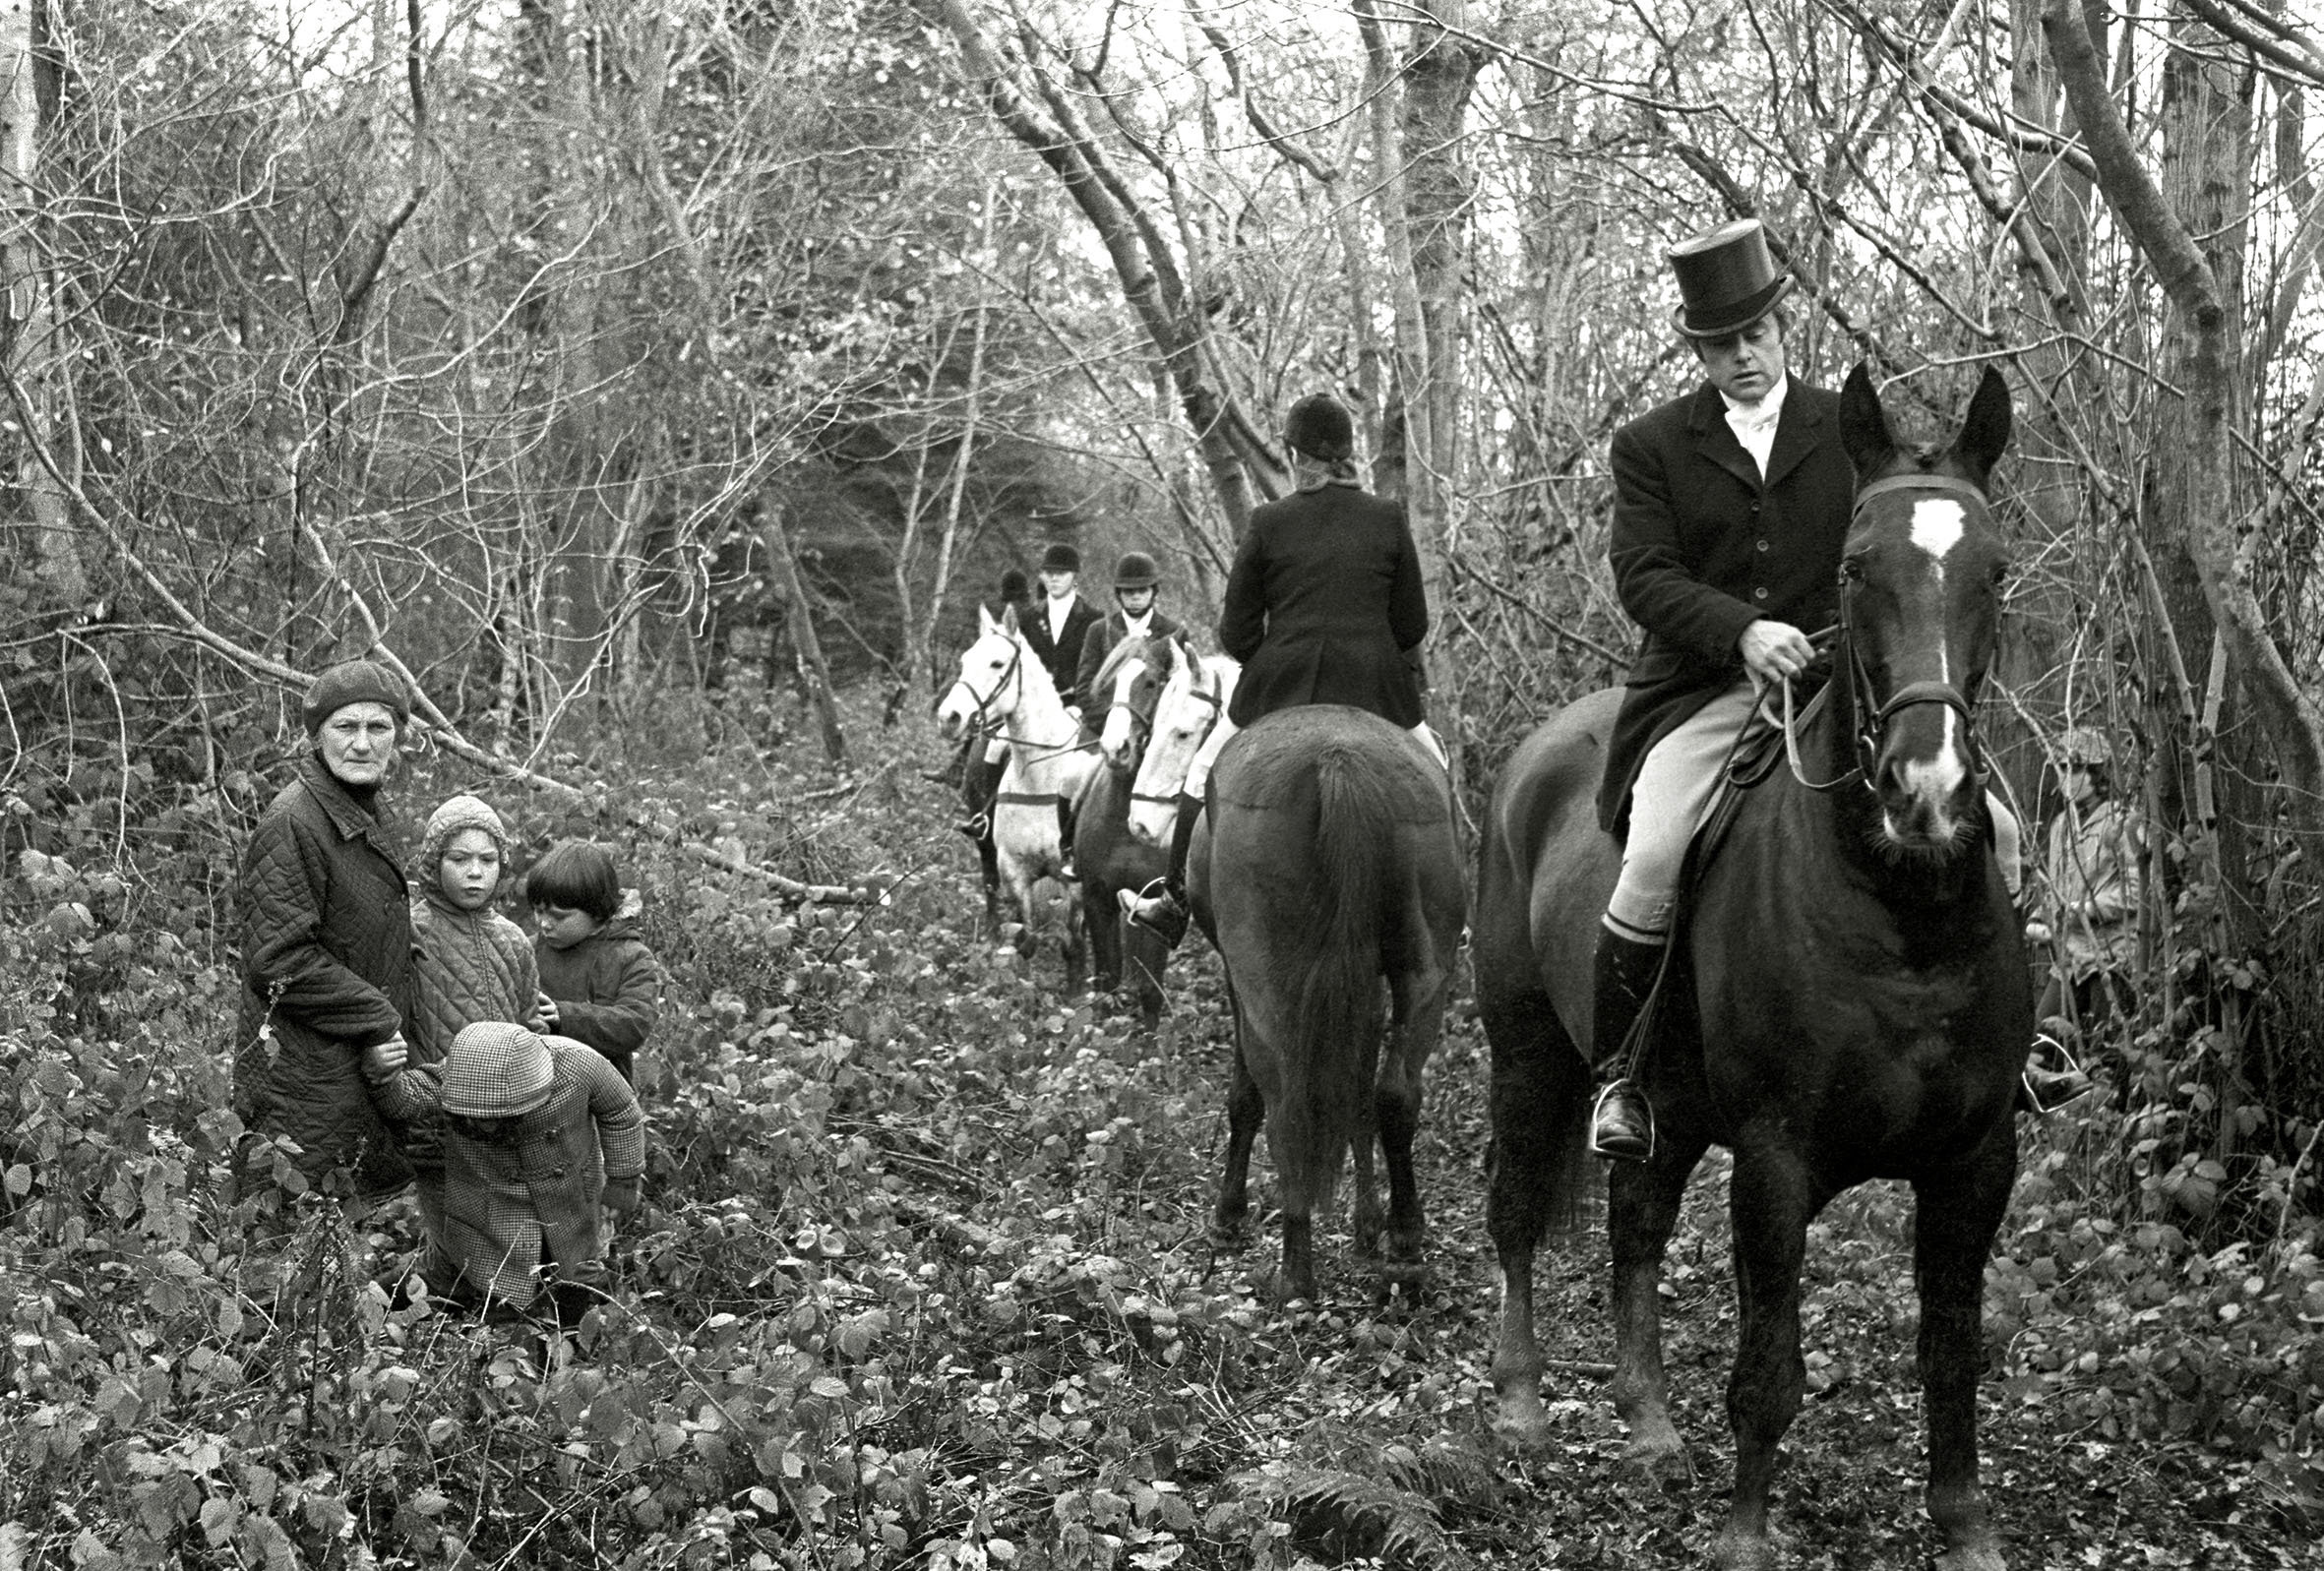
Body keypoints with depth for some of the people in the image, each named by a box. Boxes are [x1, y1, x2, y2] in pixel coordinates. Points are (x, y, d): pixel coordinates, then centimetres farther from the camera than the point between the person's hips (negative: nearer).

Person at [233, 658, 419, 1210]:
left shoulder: (365, 815, 15)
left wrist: (388, 1024, 15)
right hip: (307, 1077, -9)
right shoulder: (293, 823, -17)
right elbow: (279, 962, -22)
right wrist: (380, 1023, -16)